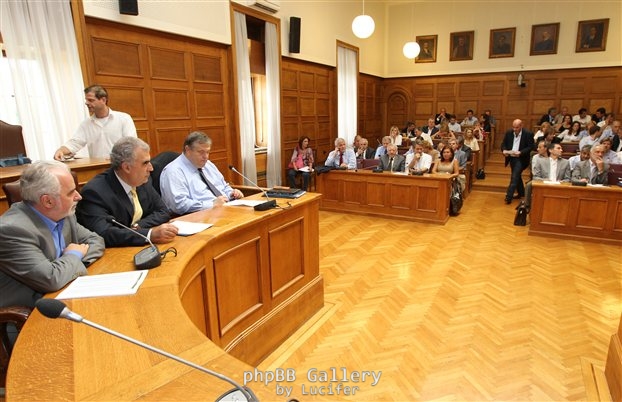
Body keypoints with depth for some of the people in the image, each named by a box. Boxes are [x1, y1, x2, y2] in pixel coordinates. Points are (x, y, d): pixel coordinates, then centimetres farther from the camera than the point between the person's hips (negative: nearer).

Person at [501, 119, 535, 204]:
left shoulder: (528, 134, -11)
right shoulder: (509, 133, 2)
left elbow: (530, 147, -10)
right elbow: (504, 144, 7)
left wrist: (520, 152, -25)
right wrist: (504, 150, -15)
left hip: (521, 159, -6)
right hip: (511, 158, 6)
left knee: (514, 177, -13)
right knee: (517, 176, 19)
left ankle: (509, 197, -13)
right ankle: (521, 193, 37)